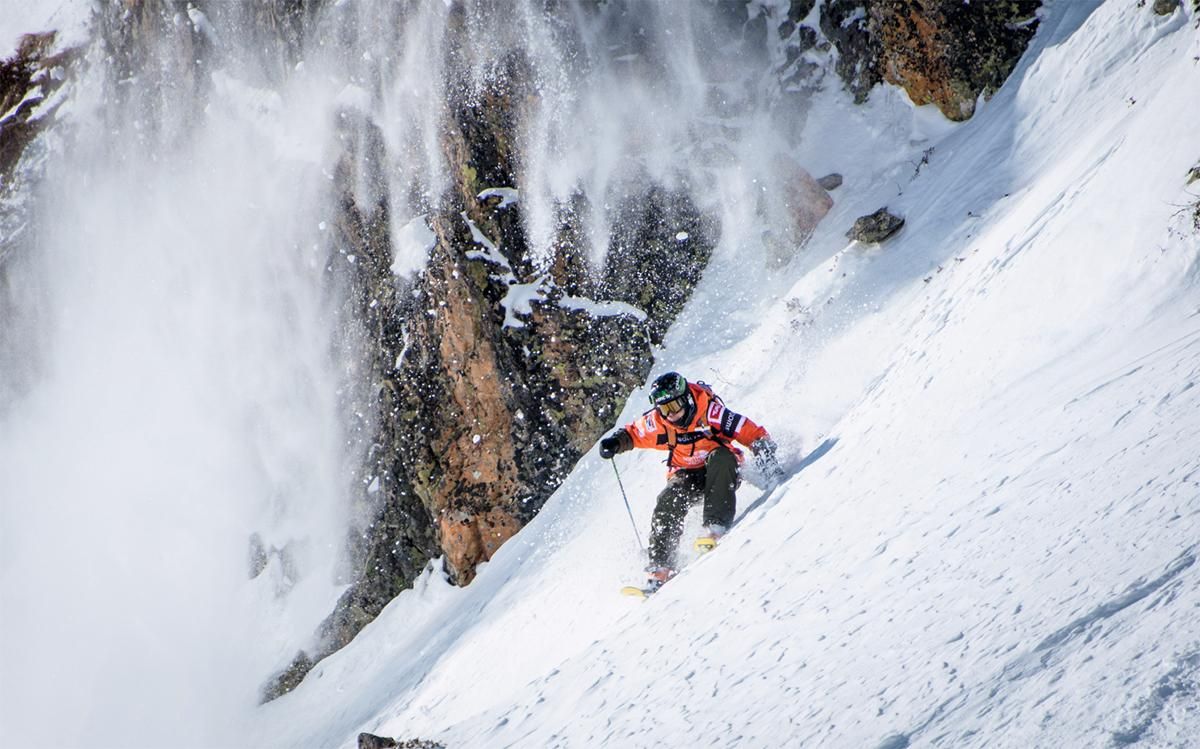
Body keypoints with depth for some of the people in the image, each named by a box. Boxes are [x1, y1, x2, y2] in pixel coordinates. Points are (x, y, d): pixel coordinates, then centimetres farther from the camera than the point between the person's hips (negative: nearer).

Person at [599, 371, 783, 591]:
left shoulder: (710, 412, -24)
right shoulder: (657, 423, -13)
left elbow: (755, 435, -23)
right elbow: (632, 433, 8)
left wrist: (769, 466, -33)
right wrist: (615, 443, -14)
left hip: (721, 472, -2)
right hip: (687, 475, 2)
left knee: (720, 457, -35)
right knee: (669, 504, -26)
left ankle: (716, 525, -40)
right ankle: (660, 565, -23)